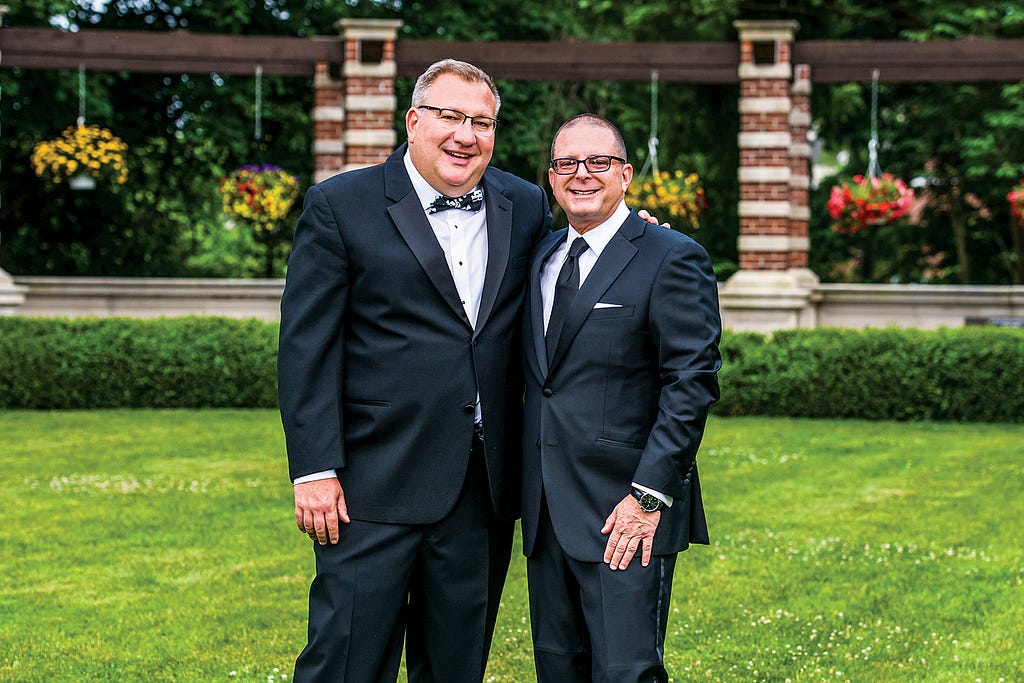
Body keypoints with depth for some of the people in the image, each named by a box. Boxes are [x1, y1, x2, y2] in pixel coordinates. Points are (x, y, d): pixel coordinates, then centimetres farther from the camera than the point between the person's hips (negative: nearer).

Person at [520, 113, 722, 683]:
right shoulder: (542, 259, 16)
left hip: (626, 513, -7)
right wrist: (532, 492, 9)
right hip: (546, 510, 7)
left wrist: (649, 496, -17)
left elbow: (692, 384, -11)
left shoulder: (673, 259, -6)